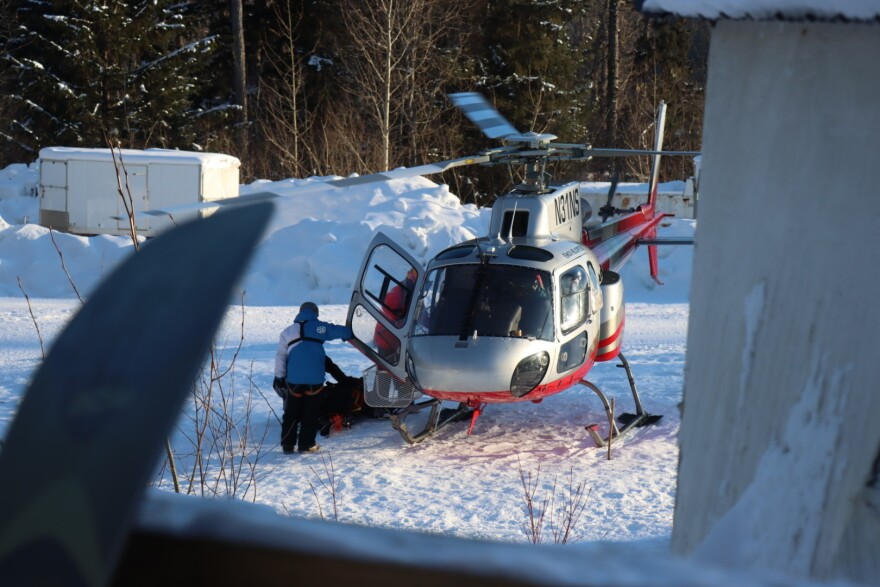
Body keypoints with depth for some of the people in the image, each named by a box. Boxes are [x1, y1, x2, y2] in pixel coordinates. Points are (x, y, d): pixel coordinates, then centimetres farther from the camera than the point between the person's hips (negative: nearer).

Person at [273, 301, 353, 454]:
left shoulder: (288, 332, 10)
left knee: (291, 413, 10)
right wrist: (350, 333, 23)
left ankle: (287, 445, 8)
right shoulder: (320, 327, 2)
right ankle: (306, 444, 6)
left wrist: (279, 376, 12)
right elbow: (340, 331, 1)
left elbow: (280, 357, 8)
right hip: (315, 379, -2)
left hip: (294, 379, 2)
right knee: (310, 413, 6)